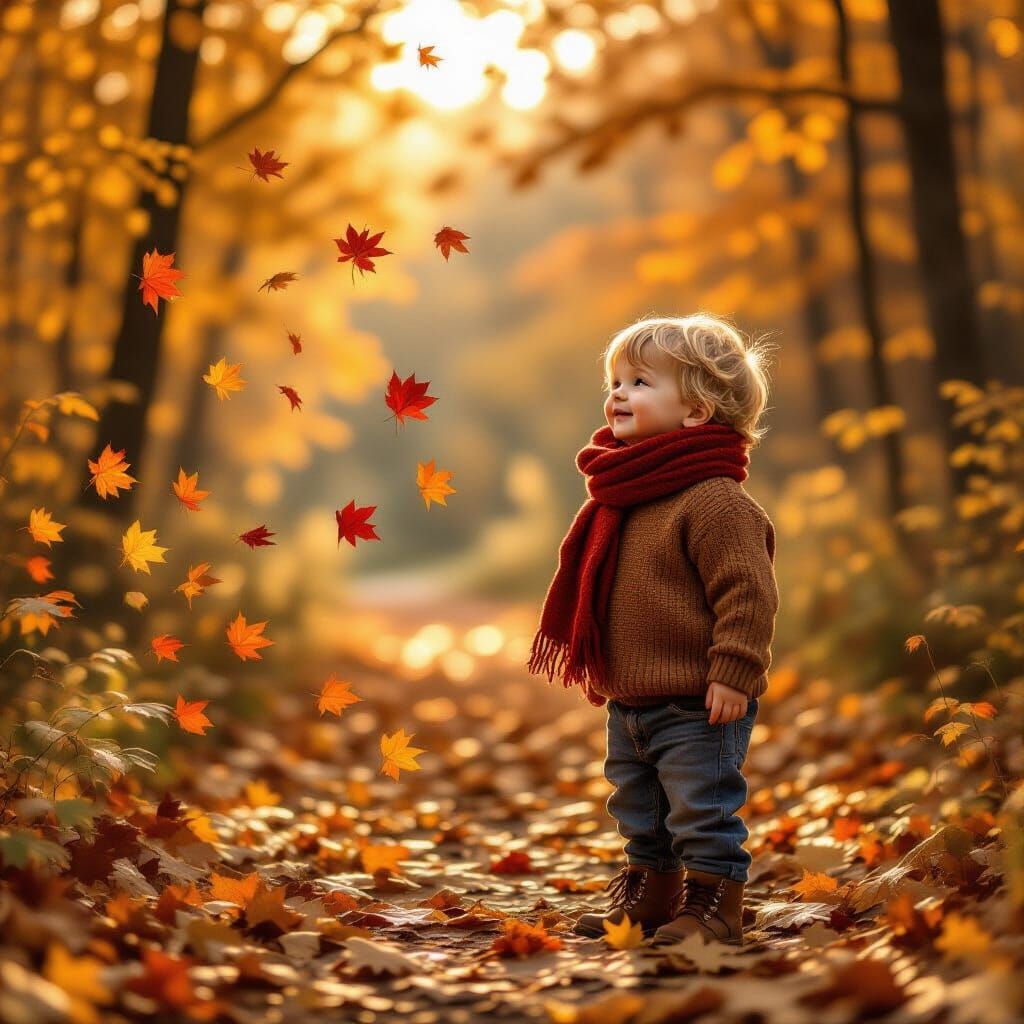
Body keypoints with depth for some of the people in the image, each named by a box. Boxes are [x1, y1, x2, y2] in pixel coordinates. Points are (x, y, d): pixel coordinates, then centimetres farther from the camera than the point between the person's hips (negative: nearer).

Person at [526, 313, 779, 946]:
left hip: (697, 703, -9)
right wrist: (597, 667, 22)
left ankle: (715, 904, 12)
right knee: (639, 813, 20)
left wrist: (732, 672, -23)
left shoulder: (714, 499, -18)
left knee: (703, 809, 0)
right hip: (629, 700, 9)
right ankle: (650, 893, 34)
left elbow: (749, 591, -21)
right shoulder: (619, 497, 9)